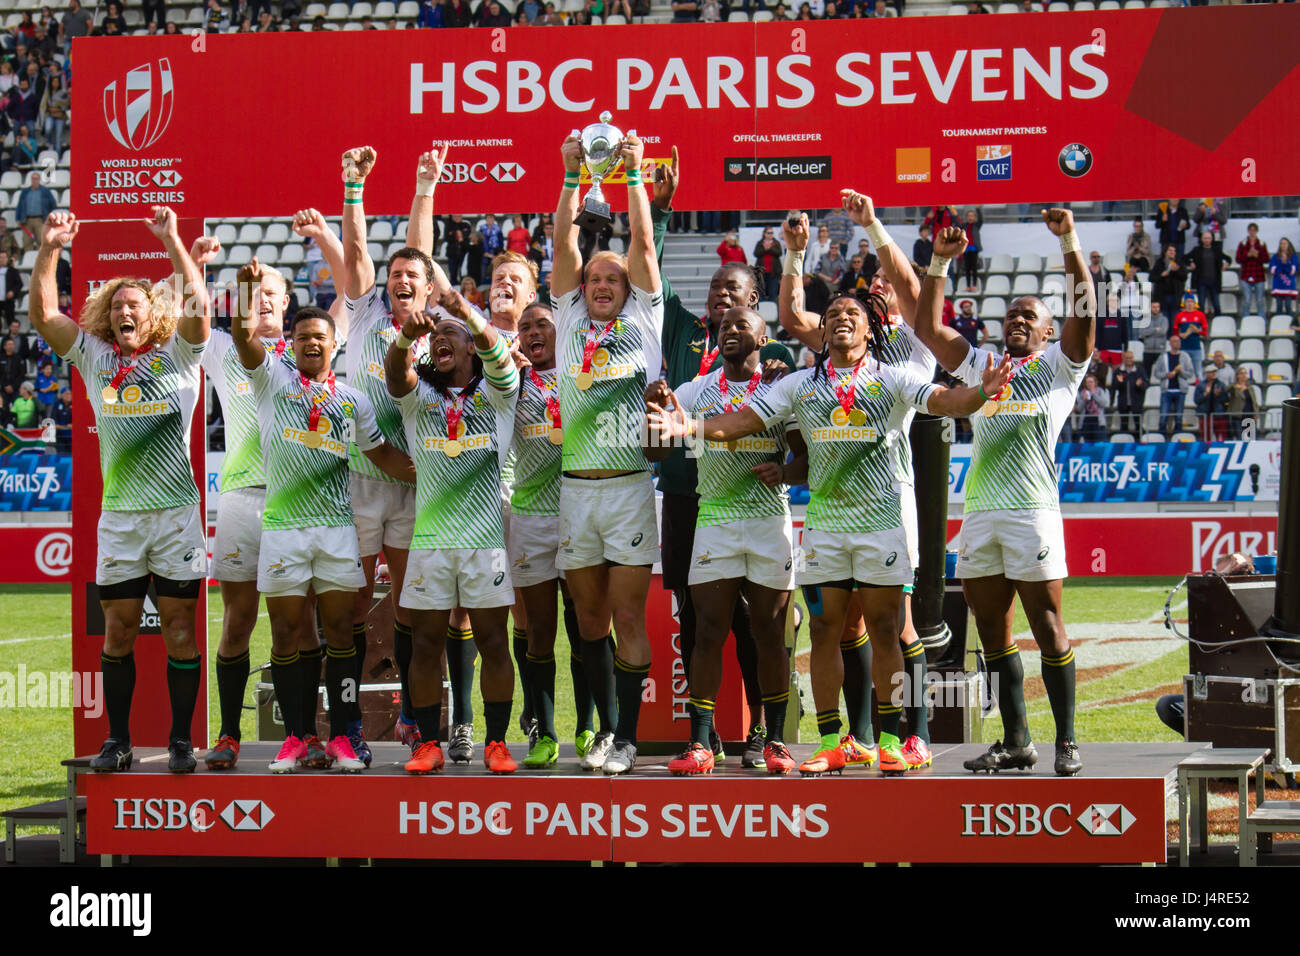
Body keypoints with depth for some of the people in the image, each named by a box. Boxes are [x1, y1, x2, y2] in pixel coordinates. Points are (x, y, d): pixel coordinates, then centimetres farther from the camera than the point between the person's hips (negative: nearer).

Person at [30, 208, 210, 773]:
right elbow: (43, 314, 2)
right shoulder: (95, 357, 10)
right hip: (119, 514, 2)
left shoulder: (177, 355, 3)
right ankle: (117, 741, 10)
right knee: (118, 629, 4)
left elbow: (197, 309, -13)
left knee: (180, 628, -1)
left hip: (176, 512, -2)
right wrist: (49, 250, -9)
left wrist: (172, 242, -18)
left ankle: (181, 741, 5)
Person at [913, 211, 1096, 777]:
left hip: (1032, 508, -5)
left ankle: (1066, 742, 0)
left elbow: (1083, 312, -4)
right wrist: (939, 263, 11)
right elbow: (927, 327, 19)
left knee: (1047, 628, -4)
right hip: (979, 511, 5)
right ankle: (1016, 743, 12)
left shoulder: (1059, 366, 10)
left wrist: (1069, 242, -12)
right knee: (992, 630, 6)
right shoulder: (980, 366, 23)